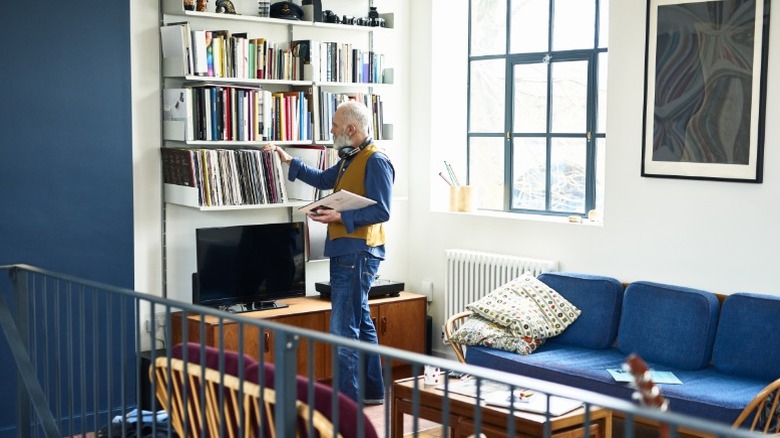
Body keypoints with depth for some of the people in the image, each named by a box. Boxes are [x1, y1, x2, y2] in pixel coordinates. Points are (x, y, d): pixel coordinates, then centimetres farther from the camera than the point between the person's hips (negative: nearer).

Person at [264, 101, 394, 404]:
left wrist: (340, 216, -23)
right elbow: (324, 179, 32)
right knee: (360, 323, 16)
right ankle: (373, 391, 26)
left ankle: (346, 399, -5)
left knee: (343, 329, -10)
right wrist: (289, 161, 31)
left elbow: (382, 211, -19)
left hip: (359, 253, -10)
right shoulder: (350, 159, 17)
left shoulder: (376, 161, -14)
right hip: (346, 251, 10)